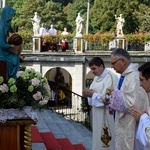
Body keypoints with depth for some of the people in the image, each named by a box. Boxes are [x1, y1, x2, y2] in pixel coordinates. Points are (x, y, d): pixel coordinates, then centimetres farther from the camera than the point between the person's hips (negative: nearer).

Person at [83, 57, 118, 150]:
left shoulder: (111, 77, -17)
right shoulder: (96, 77, 12)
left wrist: (92, 95, -19)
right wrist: (90, 93, -6)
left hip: (107, 114, -9)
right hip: (97, 113, 9)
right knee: (98, 137, 15)